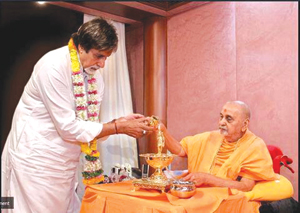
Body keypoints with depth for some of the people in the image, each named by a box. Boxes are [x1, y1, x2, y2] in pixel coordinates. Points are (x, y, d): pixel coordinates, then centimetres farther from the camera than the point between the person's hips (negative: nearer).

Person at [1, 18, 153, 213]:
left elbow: (88, 127, 5)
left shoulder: (95, 77, 1)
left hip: (66, 163, 6)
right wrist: (119, 128, -19)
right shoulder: (53, 66, -20)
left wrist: (121, 121, -11)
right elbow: (68, 128, -22)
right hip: (36, 158, -6)